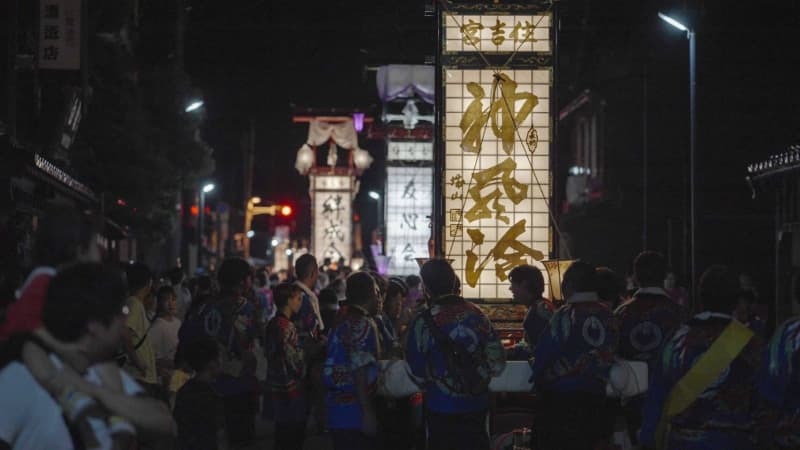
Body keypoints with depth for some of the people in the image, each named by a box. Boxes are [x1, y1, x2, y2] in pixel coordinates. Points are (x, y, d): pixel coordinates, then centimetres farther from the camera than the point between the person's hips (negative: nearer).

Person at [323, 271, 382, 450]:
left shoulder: (343, 322, 15)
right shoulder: (363, 324, -13)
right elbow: (360, 372, -19)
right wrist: (368, 413, -20)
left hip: (338, 407, 9)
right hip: (354, 410, -9)